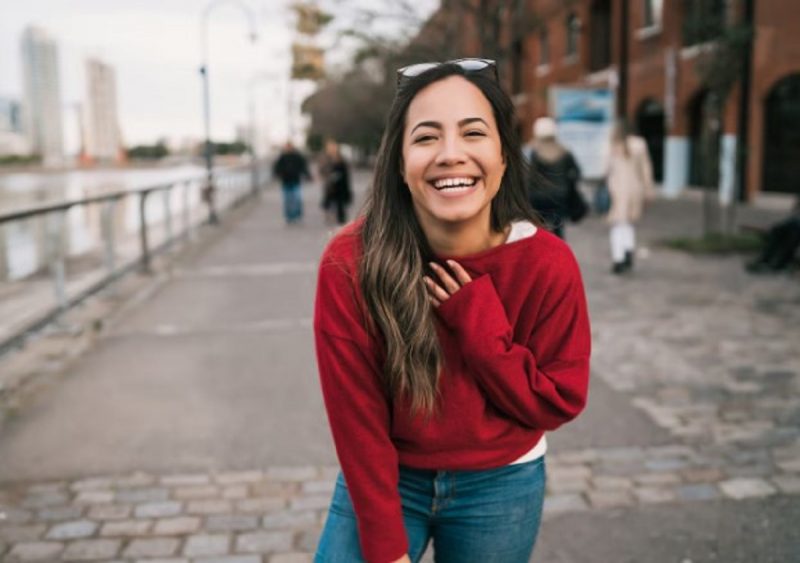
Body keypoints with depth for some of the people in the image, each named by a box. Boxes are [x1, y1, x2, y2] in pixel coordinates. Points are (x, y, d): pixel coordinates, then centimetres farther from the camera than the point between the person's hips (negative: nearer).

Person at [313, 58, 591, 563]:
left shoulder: (547, 263, -19)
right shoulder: (350, 262, -22)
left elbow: (560, 402, -9)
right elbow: (357, 418, -15)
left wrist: (480, 325, -23)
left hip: (501, 485, 1)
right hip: (384, 479, 0)